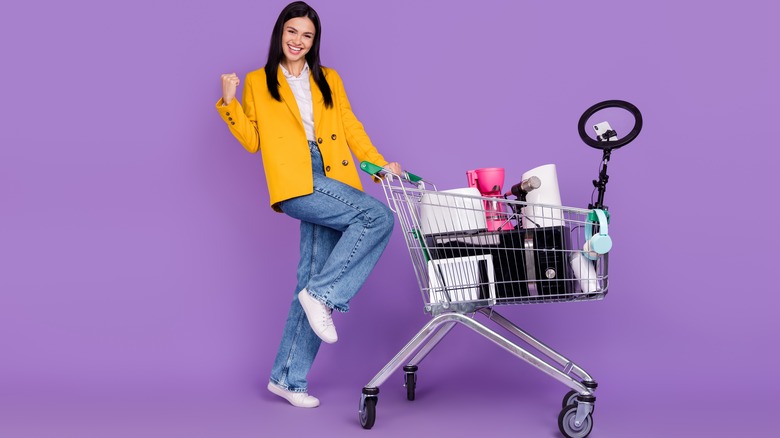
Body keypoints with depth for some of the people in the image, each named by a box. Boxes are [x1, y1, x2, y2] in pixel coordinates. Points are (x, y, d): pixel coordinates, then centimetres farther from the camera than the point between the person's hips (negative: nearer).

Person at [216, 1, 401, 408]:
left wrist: (380, 163, 3)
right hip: (296, 185, -4)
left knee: (313, 280, 0)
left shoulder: (329, 80, 22)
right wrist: (228, 103, -4)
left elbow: (350, 127, 15)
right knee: (379, 216, -24)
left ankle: (288, 377, 8)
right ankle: (323, 296, -14)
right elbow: (252, 140, 9)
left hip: (332, 182, 4)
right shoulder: (258, 82, 13)